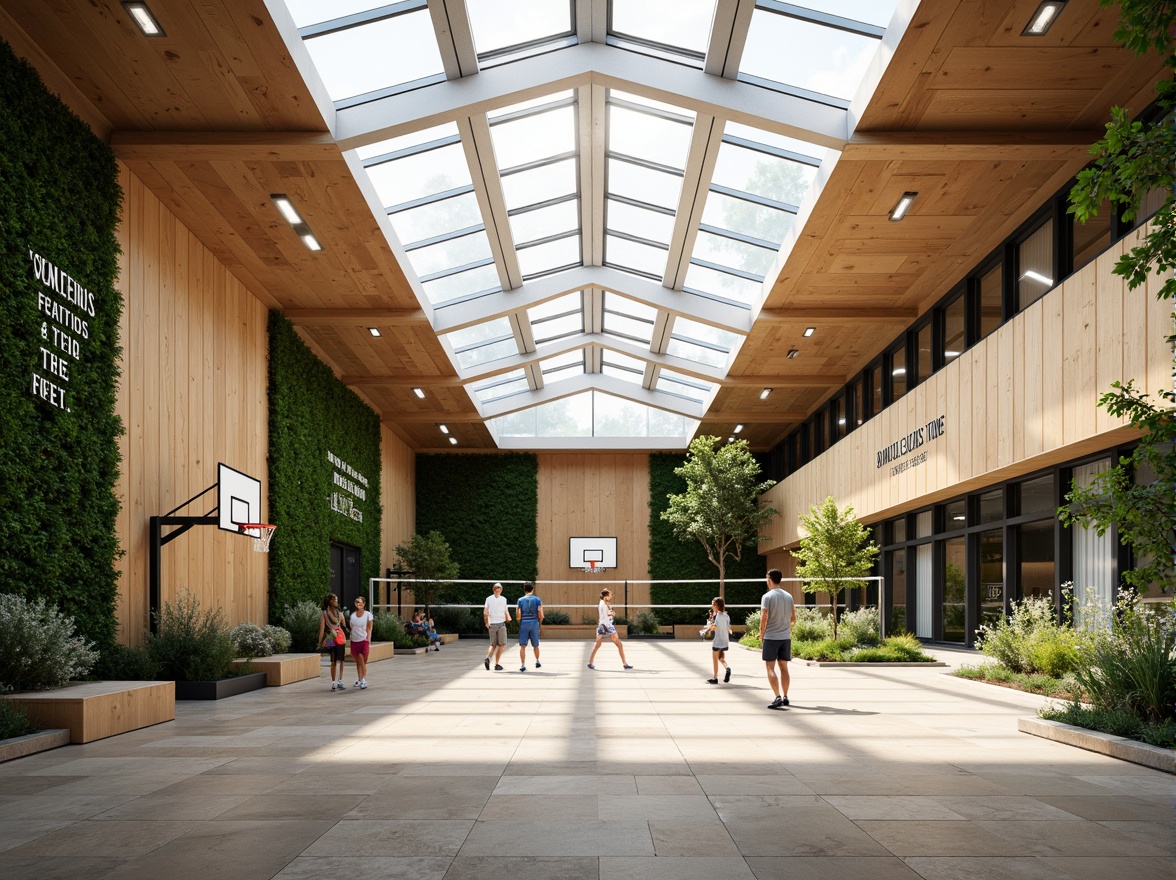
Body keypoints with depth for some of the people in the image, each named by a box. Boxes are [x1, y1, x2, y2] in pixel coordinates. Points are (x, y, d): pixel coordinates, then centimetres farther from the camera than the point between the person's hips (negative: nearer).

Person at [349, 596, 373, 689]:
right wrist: (350, 642, 9)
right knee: (358, 662, 9)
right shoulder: (353, 615, 9)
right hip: (354, 641, 3)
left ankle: (364, 680, -2)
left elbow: (369, 629, 0)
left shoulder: (368, 614, -1)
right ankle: (359, 680, 17)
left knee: (363, 662, -3)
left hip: (364, 640, -3)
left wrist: (368, 640, -8)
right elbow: (351, 629, 12)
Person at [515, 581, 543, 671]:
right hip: (534, 623, 0)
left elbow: (518, 615, -1)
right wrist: (539, 623, 13)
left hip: (523, 623, 0)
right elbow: (541, 615, -3)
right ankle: (537, 662, 32)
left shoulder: (520, 600, 4)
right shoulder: (537, 600, 2)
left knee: (522, 646, 0)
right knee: (535, 645, 17)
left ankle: (523, 666, -9)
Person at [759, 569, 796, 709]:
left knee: (770, 667, -2)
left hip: (771, 637, -5)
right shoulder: (789, 596, 7)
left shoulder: (767, 596, -10)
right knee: (783, 667, 13)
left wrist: (761, 635, -1)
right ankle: (785, 697, 15)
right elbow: (793, 618, 11)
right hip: (786, 637, 5)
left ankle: (778, 697, -12)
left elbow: (764, 618, -13)